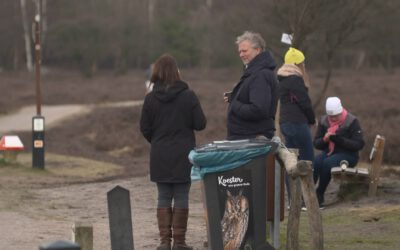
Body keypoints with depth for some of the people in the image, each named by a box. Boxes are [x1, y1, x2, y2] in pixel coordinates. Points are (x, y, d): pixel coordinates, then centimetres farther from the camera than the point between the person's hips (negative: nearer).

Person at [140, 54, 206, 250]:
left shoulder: (150, 99, -5)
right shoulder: (188, 96, -10)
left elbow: (145, 128, 1)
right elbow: (200, 124, -8)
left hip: (160, 156, 2)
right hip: (183, 156, -2)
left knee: (164, 198, 9)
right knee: (181, 197, 4)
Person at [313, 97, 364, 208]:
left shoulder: (352, 121, -7)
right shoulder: (324, 121, 7)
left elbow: (359, 145, -12)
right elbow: (316, 143, 10)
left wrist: (339, 140, -24)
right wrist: (324, 139, -14)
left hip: (347, 154, -4)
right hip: (328, 153, 4)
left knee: (328, 162, -35)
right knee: (315, 162, -31)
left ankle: (319, 196, -24)